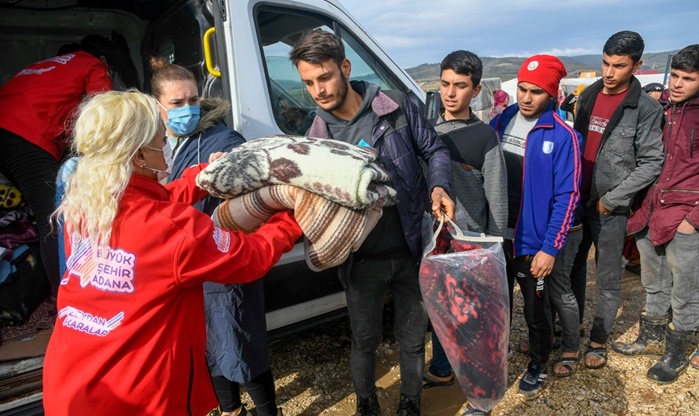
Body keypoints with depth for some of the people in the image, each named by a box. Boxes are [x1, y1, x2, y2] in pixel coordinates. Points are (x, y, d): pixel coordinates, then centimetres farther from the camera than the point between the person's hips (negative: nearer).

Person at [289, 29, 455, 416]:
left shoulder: (395, 106, -9)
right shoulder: (316, 137, -3)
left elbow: (434, 150, 2)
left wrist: (440, 187, -16)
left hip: (411, 251, -1)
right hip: (362, 260, 1)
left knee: (412, 339, 18)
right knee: (363, 341, 19)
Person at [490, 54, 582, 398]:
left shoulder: (562, 136, -12)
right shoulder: (500, 122, 2)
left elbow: (567, 197, -13)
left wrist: (549, 247, -17)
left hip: (533, 239, -4)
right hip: (497, 234, 4)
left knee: (536, 306, 12)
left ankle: (538, 364, 36)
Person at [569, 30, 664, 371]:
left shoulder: (645, 109, -8)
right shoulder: (587, 96, 6)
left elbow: (651, 163, -10)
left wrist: (611, 200, -13)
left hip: (609, 209, -4)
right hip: (575, 201, 5)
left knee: (608, 280, 8)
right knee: (573, 270, 15)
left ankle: (598, 340, 26)